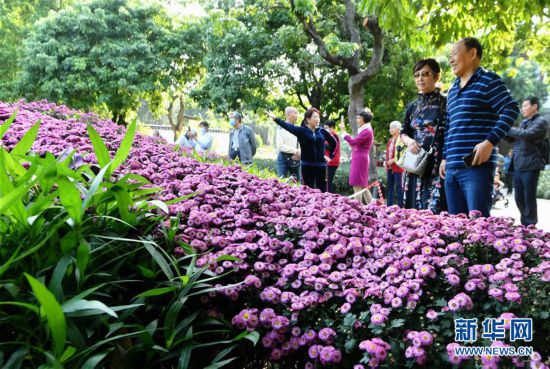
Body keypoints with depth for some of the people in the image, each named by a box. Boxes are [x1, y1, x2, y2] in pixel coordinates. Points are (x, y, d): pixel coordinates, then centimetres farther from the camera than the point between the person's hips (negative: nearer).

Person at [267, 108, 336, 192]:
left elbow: (333, 142, 19)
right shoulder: (302, 131, -1)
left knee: (322, 190, 3)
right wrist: (275, 118, -28)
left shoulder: (322, 131, 6)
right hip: (307, 165, -2)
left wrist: (331, 156, 13)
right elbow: (288, 126, -16)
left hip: (321, 165, 2)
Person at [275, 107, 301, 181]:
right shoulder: (281, 128, -6)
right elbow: (280, 146, -12)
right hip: (284, 157, -5)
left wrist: (299, 153, -9)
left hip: (296, 159, 5)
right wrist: (295, 151, -14)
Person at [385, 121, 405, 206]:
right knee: (390, 186, 10)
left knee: (399, 186, -4)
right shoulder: (390, 140, 18)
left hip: (397, 167, -8)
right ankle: (389, 205, 15)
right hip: (390, 167, 8)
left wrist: (393, 160, -18)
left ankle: (400, 205, 1)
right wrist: (386, 162, 13)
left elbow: (403, 153, -17)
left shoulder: (401, 140, -9)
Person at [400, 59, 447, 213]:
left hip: (438, 166, -5)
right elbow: (403, 133, 21)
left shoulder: (445, 103, -1)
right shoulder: (412, 107, 14)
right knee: (413, 210, 6)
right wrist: (409, 141, -3)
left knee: (435, 211, -12)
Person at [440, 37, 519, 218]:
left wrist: (490, 142, -18)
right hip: (452, 169, 8)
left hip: (477, 167, -7)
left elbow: (511, 110, -10)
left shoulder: (488, 80, -1)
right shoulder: (453, 89, 22)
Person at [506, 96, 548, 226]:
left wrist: (509, 129, -11)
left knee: (529, 198, -2)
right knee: (519, 198, 12)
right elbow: (513, 138, 24)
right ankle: (525, 223, 25)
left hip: (530, 166, -8)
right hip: (518, 166, 8)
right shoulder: (524, 122, 20)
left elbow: (527, 134, -20)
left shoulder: (541, 122, -5)